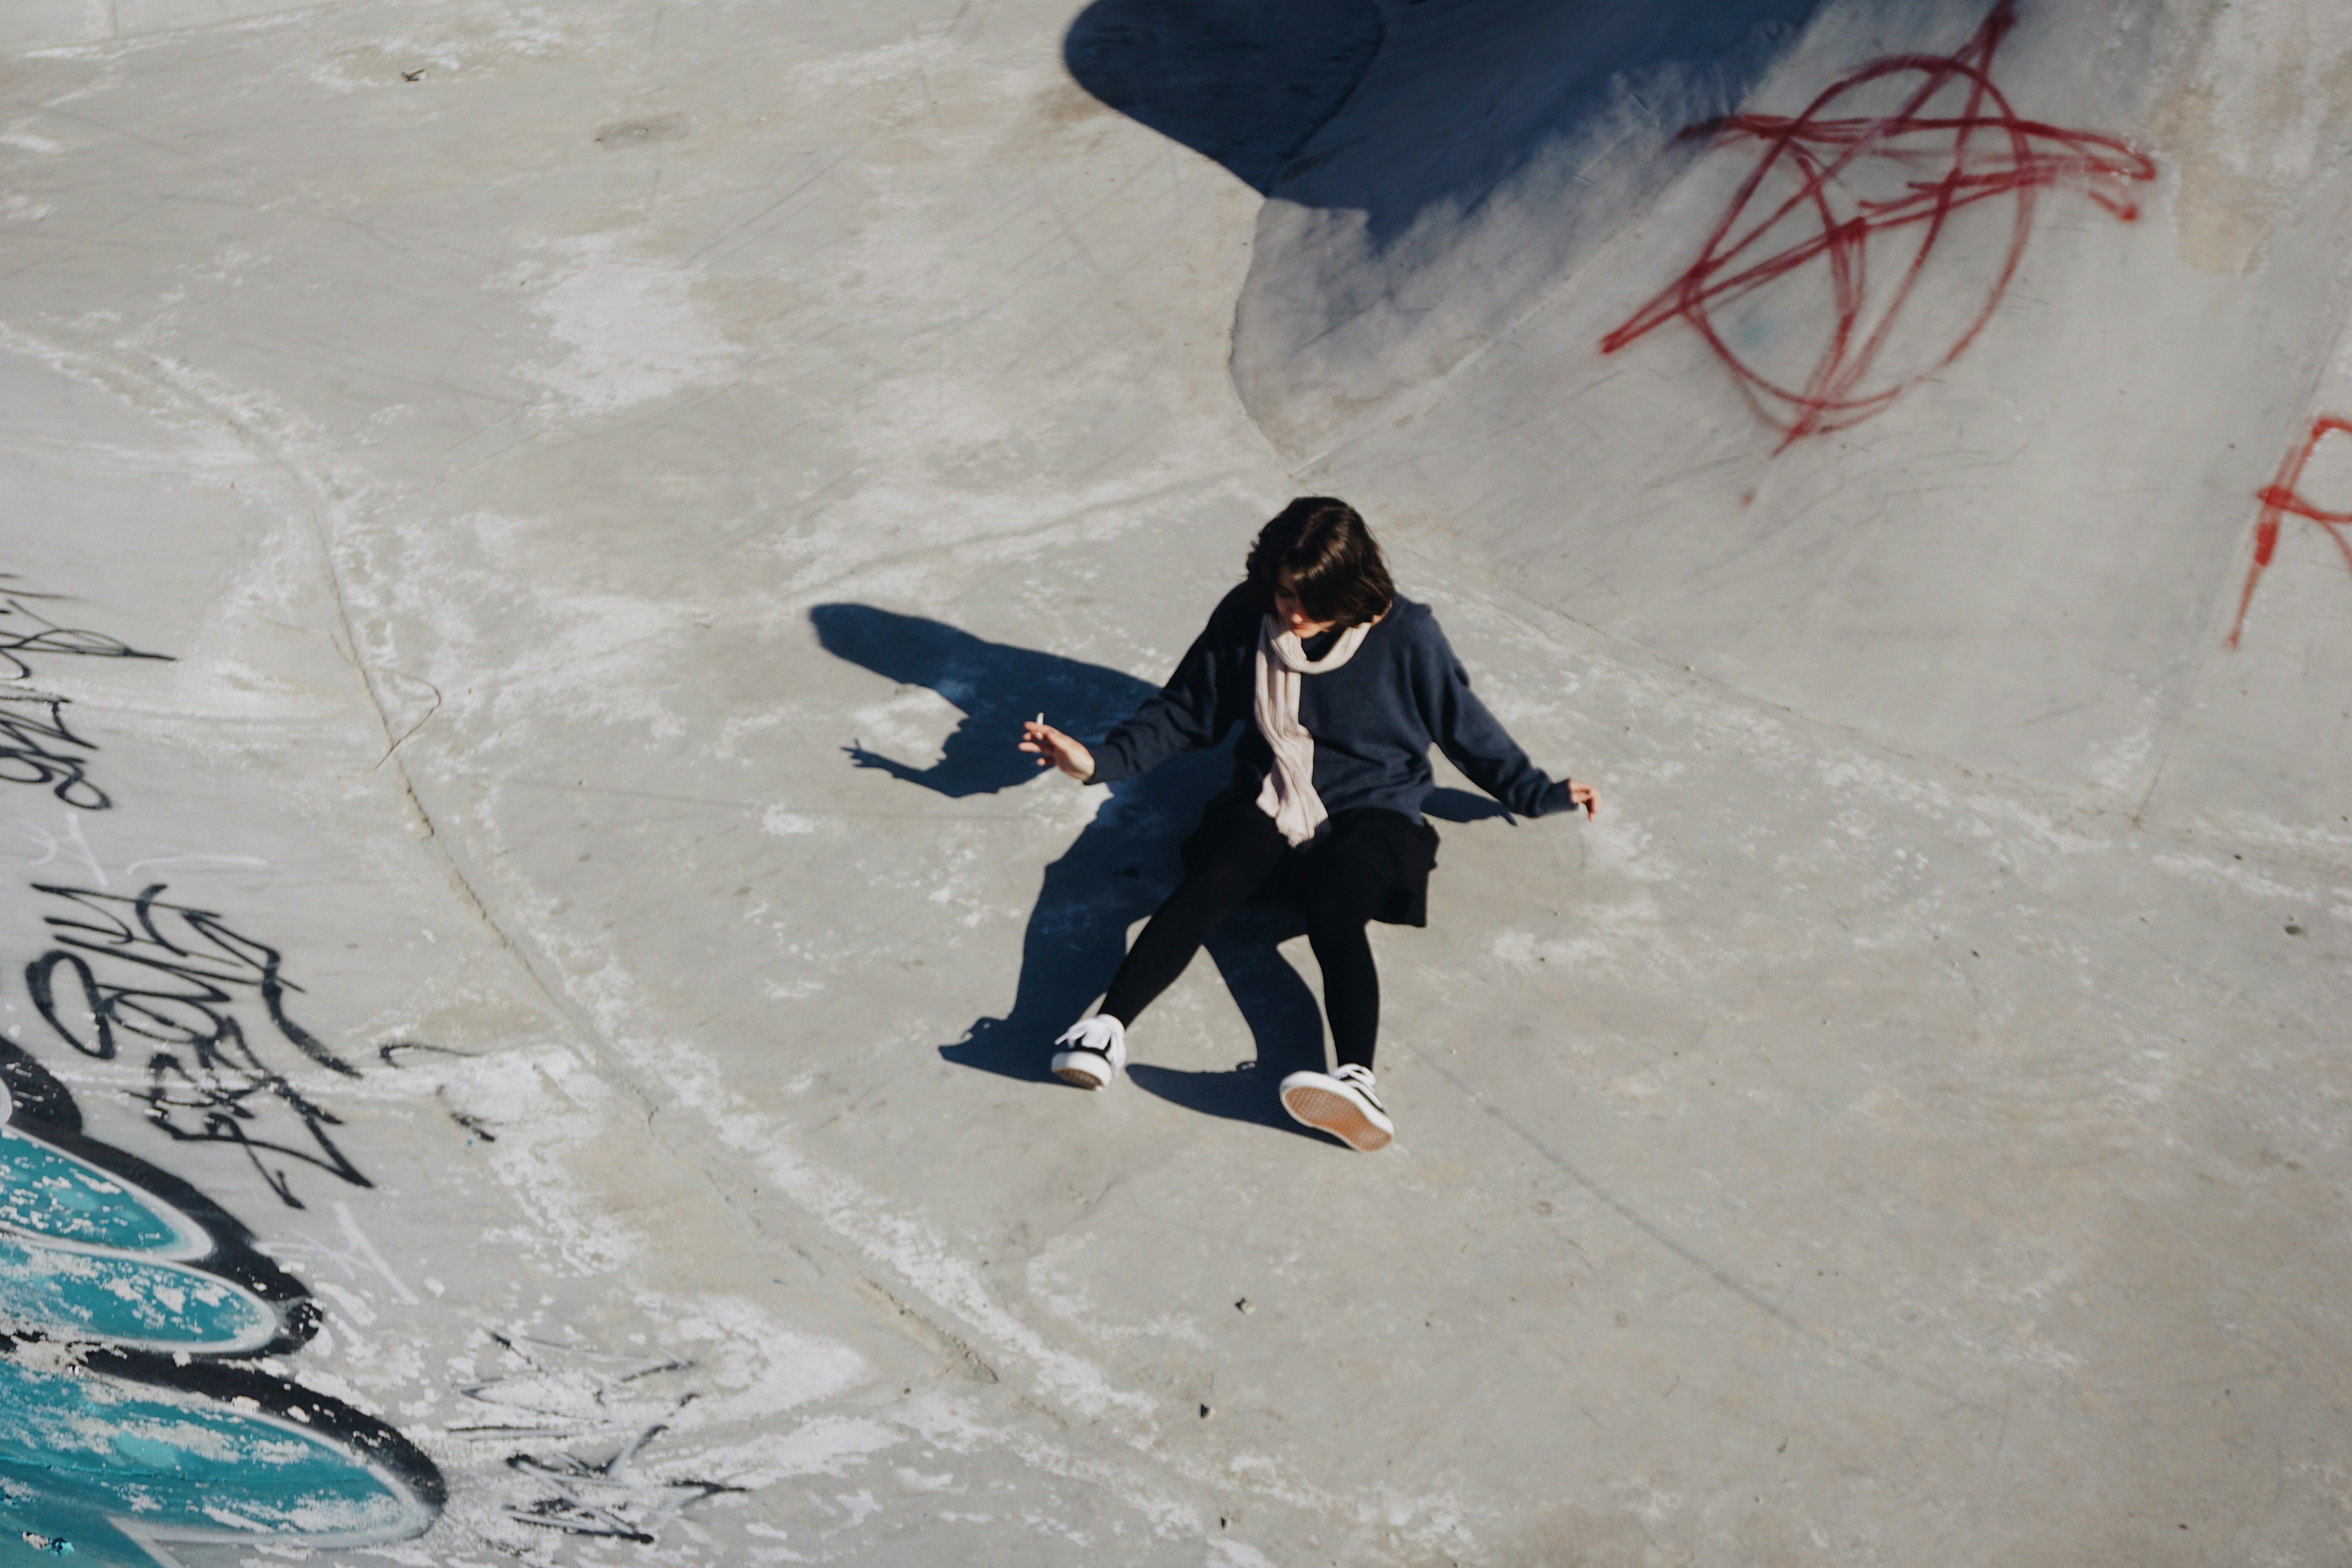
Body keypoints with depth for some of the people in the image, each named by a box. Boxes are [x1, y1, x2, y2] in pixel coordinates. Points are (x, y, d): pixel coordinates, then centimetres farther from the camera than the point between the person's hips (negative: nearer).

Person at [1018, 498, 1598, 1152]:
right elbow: (1185, 712, 13)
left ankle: (1355, 1080, -58)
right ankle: (1107, 1028, -47)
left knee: (1334, 908, -35)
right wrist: (1100, 760, 3)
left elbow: (1462, 723, 10)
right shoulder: (1245, 619, 0)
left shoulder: (1405, 635, -6)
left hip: (1368, 811, -2)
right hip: (1266, 803, 3)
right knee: (1213, 878, -31)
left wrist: (1537, 793, 18)